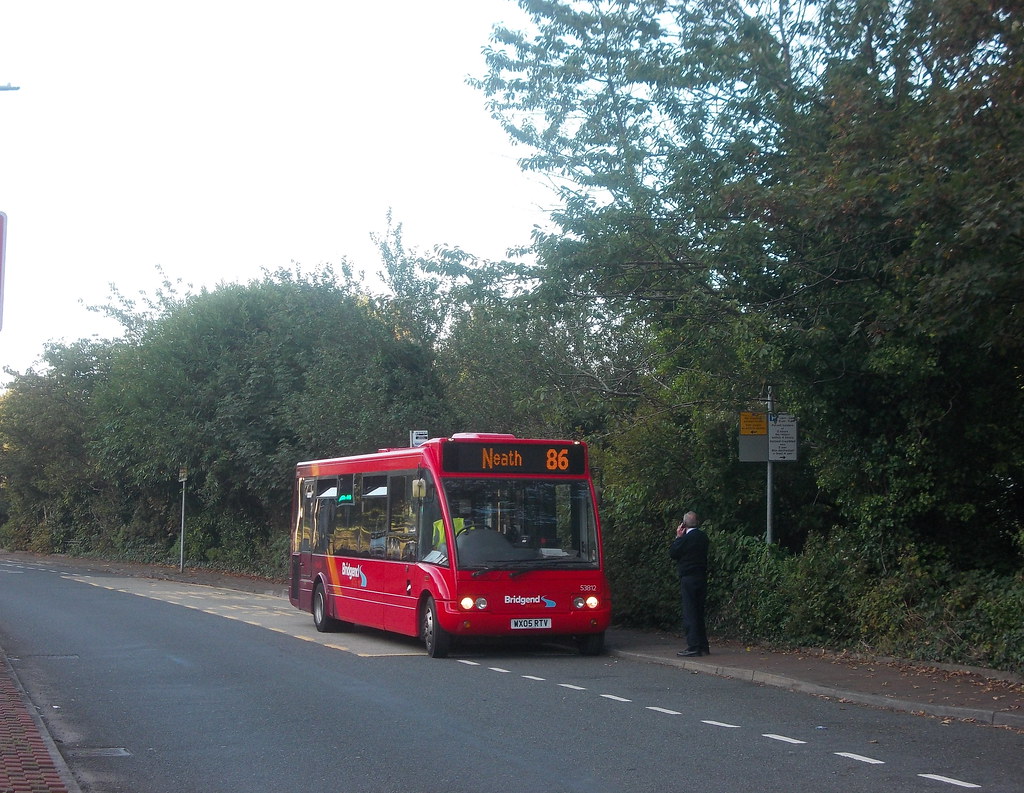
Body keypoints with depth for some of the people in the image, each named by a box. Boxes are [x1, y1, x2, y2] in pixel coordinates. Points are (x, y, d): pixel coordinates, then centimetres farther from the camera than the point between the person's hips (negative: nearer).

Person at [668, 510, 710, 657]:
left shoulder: (686, 538, -15)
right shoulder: (703, 537, 8)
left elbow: (672, 553, -5)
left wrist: (677, 537, 3)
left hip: (688, 579, -7)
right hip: (701, 578, 7)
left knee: (689, 613, -5)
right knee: (699, 613, 14)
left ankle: (693, 647, -8)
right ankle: (703, 646, 16)